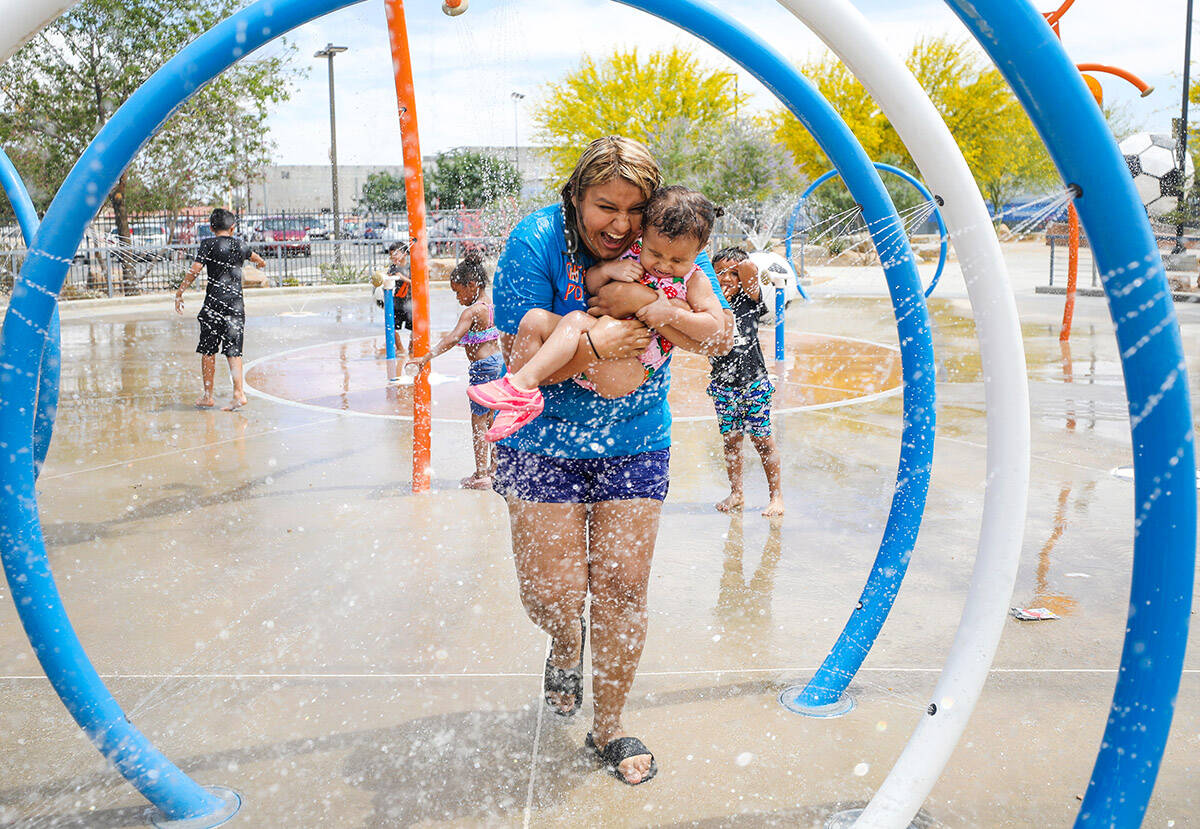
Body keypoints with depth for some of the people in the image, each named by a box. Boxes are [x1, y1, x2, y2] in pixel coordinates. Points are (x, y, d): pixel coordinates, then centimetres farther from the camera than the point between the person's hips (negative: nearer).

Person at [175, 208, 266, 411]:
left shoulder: (209, 244, -1)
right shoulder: (240, 245, 13)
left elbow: (195, 270, -11)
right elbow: (254, 256, 36)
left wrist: (179, 293, -4)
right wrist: (261, 262, 59)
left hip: (214, 303, -3)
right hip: (236, 304, 3)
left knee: (208, 351, 6)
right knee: (233, 351, 3)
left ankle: (208, 397, 10)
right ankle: (239, 393, -9)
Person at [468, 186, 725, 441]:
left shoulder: (693, 280, -1)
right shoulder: (631, 254, 10)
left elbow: (716, 325, -8)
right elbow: (589, 285, 16)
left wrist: (671, 314, -19)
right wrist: (607, 269, -7)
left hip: (631, 370, -6)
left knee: (577, 319, -29)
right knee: (534, 319, -10)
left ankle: (522, 382, -37)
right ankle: (519, 402, -17)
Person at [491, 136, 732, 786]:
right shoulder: (536, 241, -15)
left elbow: (719, 338, -11)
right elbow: (520, 358, -18)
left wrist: (645, 303, -27)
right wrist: (593, 346, -32)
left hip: (634, 440, 2)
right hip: (543, 438, -2)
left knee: (623, 584, 1)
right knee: (552, 591, -4)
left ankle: (610, 726, 23)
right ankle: (565, 644, 37)